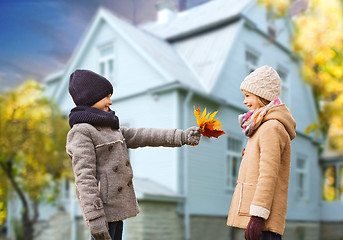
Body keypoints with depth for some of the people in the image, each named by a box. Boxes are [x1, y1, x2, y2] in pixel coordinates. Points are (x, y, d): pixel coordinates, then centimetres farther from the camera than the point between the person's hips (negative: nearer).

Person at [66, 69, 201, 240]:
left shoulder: (109, 128, 18)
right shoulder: (81, 131, -12)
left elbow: (141, 136, 12)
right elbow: (84, 177, -19)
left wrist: (182, 136, 6)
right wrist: (95, 217, -25)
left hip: (116, 206, 9)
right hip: (102, 207, -9)